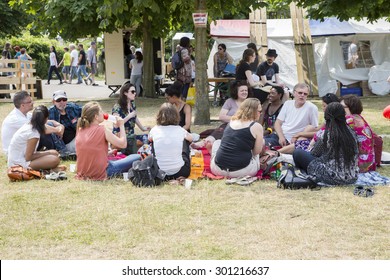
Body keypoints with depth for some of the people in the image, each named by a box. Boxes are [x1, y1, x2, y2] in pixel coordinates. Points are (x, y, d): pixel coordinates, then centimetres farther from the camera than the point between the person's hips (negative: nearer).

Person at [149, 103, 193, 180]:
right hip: (180, 173, -1)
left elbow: (150, 139, 22)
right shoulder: (180, 130, -5)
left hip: (159, 173, 1)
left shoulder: (155, 130, -4)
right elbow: (191, 139, 20)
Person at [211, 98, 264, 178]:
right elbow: (256, 152, 2)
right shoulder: (256, 126, -5)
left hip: (218, 169, 3)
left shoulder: (232, 121, 12)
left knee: (217, 142, 33)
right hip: (241, 171, -3)